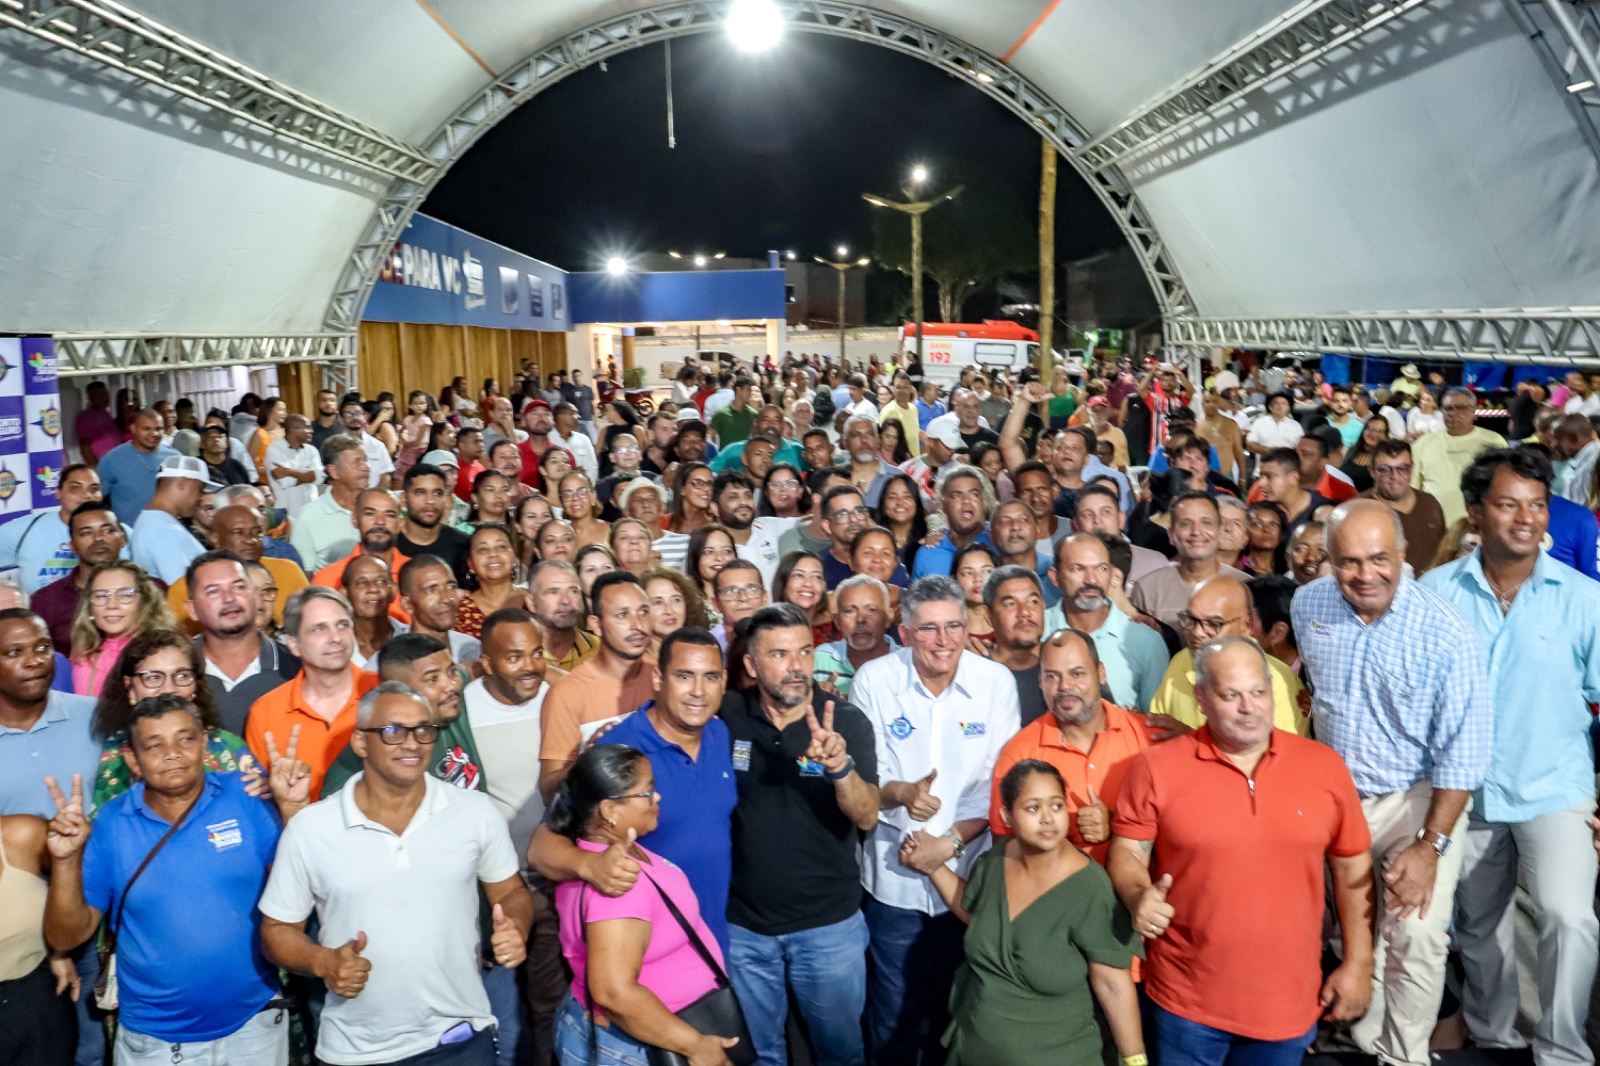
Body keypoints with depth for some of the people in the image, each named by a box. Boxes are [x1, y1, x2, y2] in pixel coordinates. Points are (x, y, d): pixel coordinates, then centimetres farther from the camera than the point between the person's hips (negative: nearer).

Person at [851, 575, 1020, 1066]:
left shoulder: (997, 682, -7)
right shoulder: (874, 680, -9)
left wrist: (954, 840, -16)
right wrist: (902, 793, -29)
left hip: (969, 870, 1)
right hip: (893, 873, -1)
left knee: (957, 1003, 17)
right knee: (894, 1009, 12)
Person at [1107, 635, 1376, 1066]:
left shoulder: (1324, 766, -2)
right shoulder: (1156, 768, -9)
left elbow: (1352, 868, 5)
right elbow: (1127, 853, -3)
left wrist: (1358, 964, 5)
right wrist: (1139, 897, -24)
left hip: (1290, 1000, 2)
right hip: (1187, 998, -2)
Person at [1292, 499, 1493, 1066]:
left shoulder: (1447, 635, -22)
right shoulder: (1307, 604, -10)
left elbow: (1463, 752, -17)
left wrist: (1431, 846, -18)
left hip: (1419, 800, -4)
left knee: (1417, 935, -9)